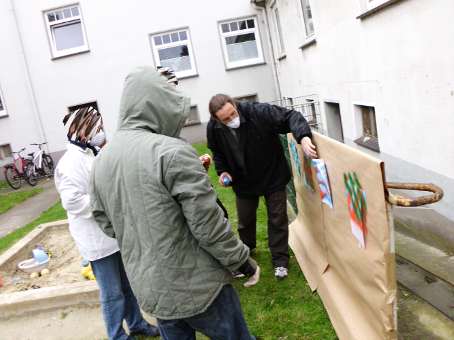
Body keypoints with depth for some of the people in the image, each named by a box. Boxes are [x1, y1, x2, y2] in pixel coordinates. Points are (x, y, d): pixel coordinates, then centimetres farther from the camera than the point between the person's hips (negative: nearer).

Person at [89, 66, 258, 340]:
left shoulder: (101, 160, 2)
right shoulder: (172, 151, -21)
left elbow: (106, 224, 10)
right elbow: (209, 225, -20)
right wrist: (243, 260, -5)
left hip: (149, 291, 7)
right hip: (195, 286, -6)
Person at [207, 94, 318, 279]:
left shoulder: (259, 112, -31)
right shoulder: (213, 128, -16)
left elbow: (290, 116, -31)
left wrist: (303, 137, -49)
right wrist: (222, 171, -12)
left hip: (273, 176, -3)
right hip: (243, 181, 3)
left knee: (277, 219, 7)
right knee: (245, 220, 20)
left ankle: (280, 260, 26)